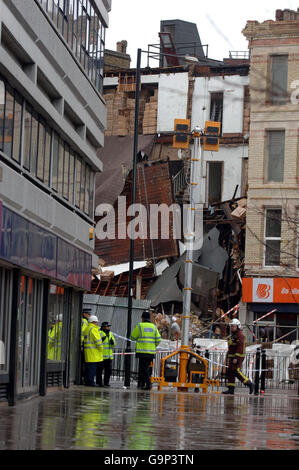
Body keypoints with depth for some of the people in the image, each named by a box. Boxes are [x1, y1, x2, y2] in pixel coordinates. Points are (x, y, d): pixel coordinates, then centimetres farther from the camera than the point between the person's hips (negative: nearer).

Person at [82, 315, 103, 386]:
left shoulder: (86, 329, 19)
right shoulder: (93, 329, -12)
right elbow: (98, 340, -16)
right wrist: (101, 348, -5)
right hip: (93, 351, -10)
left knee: (88, 368, 12)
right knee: (92, 368, -9)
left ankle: (86, 381, 15)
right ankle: (90, 382, -10)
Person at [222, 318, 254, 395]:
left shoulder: (240, 335, -13)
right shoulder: (232, 335, 19)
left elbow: (240, 347, -21)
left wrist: (236, 358, -26)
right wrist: (229, 357, 23)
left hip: (238, 357, -10)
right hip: (232, 357, 10)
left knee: (236, 371, -15)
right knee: (230, 372, 4)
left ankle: (249, 384, -5)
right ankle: (231, 389, 3)